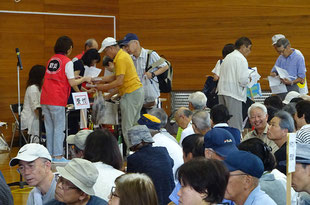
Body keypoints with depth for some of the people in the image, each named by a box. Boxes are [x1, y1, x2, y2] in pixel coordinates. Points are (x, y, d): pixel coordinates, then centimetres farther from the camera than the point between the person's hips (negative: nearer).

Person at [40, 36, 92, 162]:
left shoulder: (51, 60, 15)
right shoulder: (67, 62, -6)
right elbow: (72, 83, -8)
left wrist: (71, 77, 27)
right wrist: (84, 79, 7)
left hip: (45, 99, 7)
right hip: (57, 100, -7)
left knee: (49, 128, 10)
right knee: (59, 128, -2)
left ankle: (50, 154, 13)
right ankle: (57, 156, -3)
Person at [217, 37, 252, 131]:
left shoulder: (228, 57, 17)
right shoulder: (241, 59, -10)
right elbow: (242, 79, -18)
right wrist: (249, 79, 4)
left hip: (222, 91, 9)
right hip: (233, 92, -9)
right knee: (235, 124, -8)